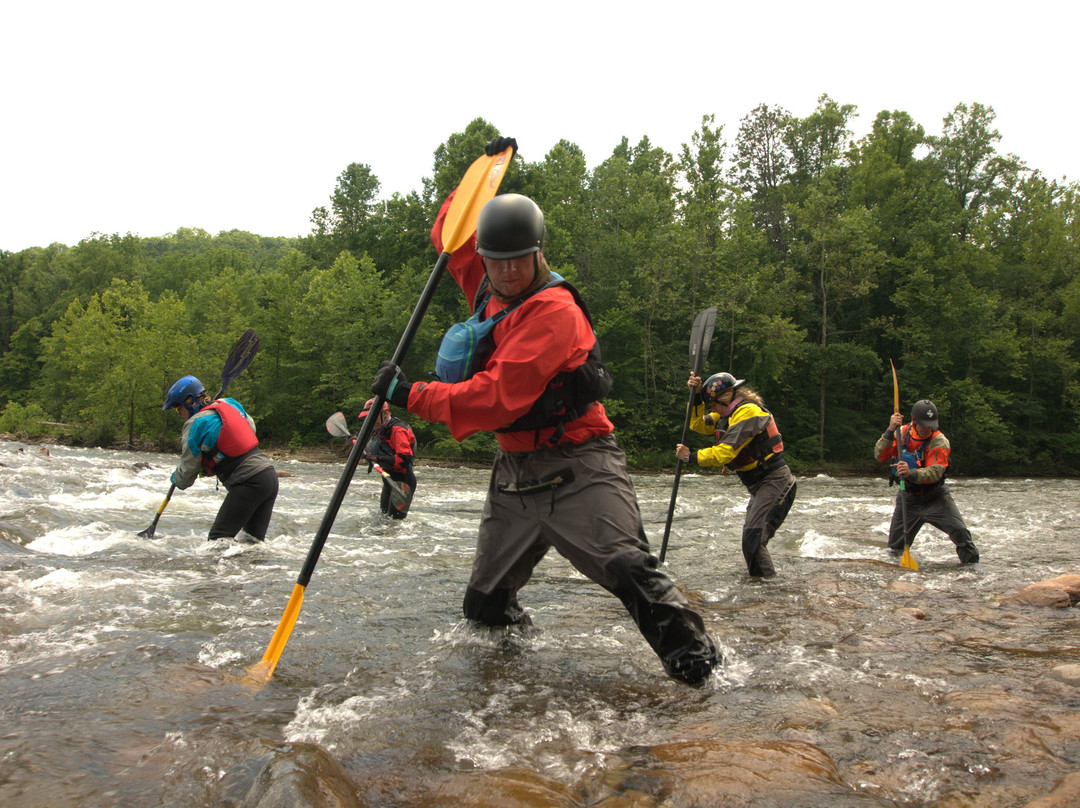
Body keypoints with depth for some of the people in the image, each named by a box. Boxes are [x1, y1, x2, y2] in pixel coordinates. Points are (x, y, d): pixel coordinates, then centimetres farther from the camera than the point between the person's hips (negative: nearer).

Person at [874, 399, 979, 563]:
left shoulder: (939, 441, -18)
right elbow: (880, 456, -19)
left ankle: (972, 564, 3)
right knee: (894, 549, 3)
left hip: (935, 496, -2)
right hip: (908, 497, 2)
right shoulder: (902, 434, -8)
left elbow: (935, 472, -29)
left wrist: (911, 473, -48)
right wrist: (890, 431, -32)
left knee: (959, 530, -20)